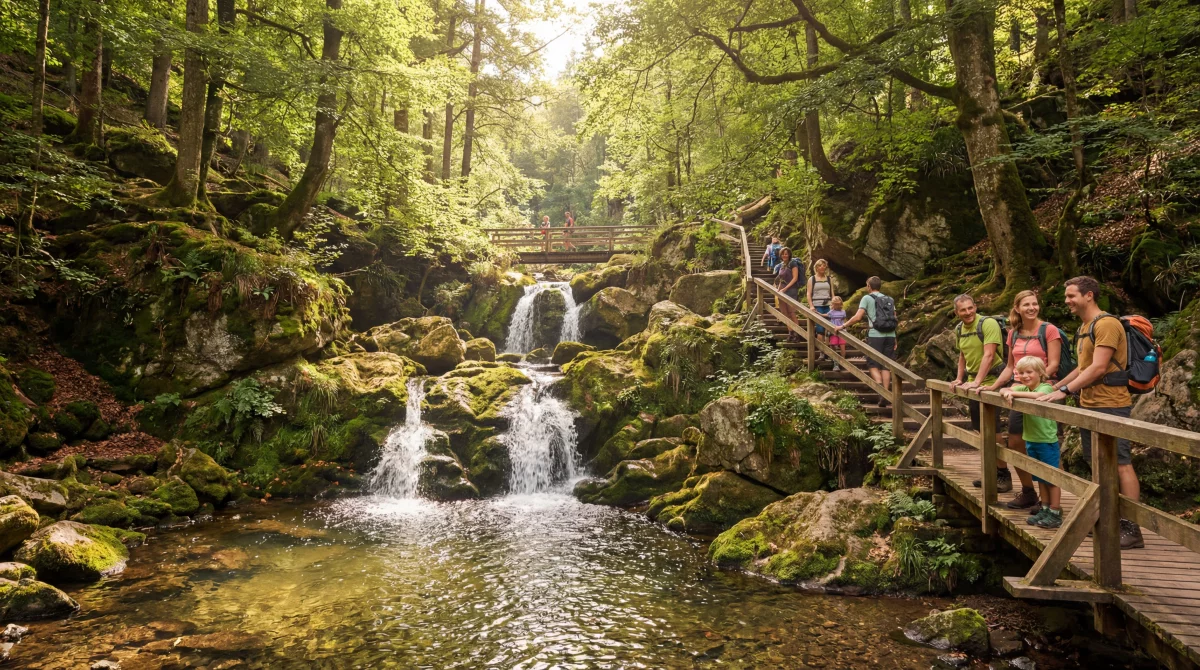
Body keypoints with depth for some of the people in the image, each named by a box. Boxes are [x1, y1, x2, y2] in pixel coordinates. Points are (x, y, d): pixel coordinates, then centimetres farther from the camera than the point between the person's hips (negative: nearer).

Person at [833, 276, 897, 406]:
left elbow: (857, 317, -8)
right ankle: (885, 395, 1)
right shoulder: (890, 300, 17)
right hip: (890, 336, 4)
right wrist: (894, 339, 19)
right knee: (886, 366, 7)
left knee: (873, 364, 4)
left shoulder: (867, 298, 1)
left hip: (875, 336, -4)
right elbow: (894, 320, 14)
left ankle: (881, 387, -20)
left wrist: (842, 326, 1)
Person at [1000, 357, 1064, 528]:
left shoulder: (1046, 387, -14)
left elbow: (1037, 395, -35)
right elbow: (1002, 390, 0)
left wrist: (1014, 393, -29)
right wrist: (1008, 392, -22)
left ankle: (1055, 514, 9)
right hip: (1031, 440, 7)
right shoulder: (1023, 388, 6)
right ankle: (1045, 509, 25)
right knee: (1040, 478, 16)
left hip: (1047, 441, -7)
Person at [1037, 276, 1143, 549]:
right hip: (1089, 405, 10)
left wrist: (1064, 391, -21)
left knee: (1120, 464, -7)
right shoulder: (1084, 327, 16)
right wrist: (1054, 387, 16)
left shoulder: (1106, 324, -14)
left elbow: (1098, 368, -21)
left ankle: (1132, 529, -3)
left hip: (1110, 405, -10)